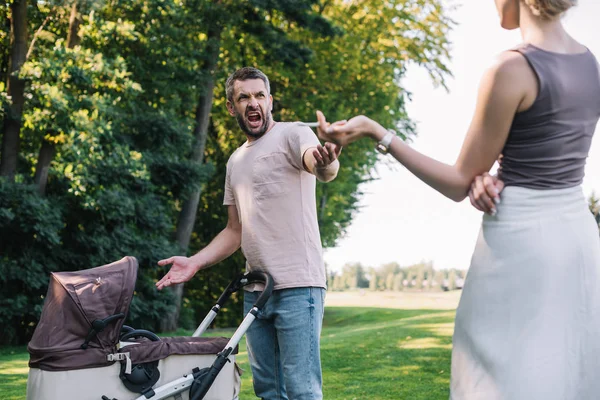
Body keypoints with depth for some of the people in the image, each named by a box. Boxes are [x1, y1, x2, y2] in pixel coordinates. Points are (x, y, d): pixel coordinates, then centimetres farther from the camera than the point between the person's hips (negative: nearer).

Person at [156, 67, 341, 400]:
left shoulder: (292, 134, -3)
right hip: (255, 289, 8)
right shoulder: (235, 161, 19)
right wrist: (196, 262, 9)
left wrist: (326, 162, -50)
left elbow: (324, 170, -26)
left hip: (297, 286, -7)